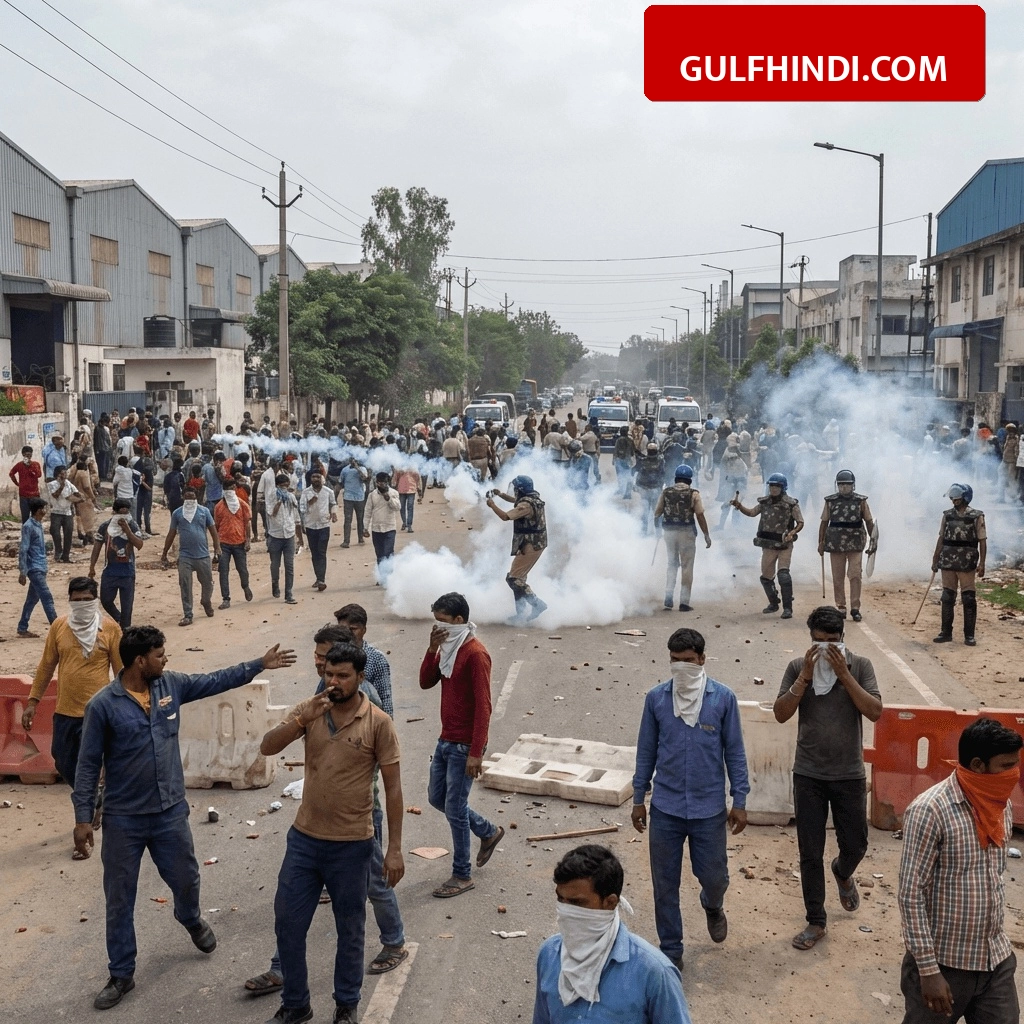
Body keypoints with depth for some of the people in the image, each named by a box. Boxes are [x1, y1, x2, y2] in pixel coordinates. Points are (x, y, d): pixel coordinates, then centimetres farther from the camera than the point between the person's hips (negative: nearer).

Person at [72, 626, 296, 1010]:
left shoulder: (171, 685, -3)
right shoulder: (103, 705, -16)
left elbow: (216, 680, 10)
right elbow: (88, 764, -10)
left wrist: (260, 664, 9)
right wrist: (83, 817, -10)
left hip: (171, 812, 4)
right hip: (123, 820, -4)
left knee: (185, 879, 20)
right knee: (120, 899, 8)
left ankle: (191, 919, 54)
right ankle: (121, 975, 25)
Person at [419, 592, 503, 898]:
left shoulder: (475, 654, -19)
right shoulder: (447, 648, 9)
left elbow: (483, 706, -21)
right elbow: (426, 682, 6)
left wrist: (476, 753, -24)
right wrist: (432, 649, -9)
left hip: (464, 746, -9)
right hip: (445, 740, 9)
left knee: (455, 808, -1)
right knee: (436, 797, 18)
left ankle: (462, 876, 13)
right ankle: (489, 832, 35)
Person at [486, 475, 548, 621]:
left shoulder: (526, 505, -22)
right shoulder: (533, 498, 9)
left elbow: (505, 517, -26)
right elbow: (515, 500, 28)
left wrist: (492, 505, -11)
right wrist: (501, 494, 14)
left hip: (530, 546, -10)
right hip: (536, 543, 10)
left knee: (513, 578, -9)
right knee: (519, 577, 17)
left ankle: (537, 604, -11)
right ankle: (522, 612, 20)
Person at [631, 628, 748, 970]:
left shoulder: (723, 698, -7)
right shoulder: (656, 698, -3)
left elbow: (734, 752, 0)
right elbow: (646, 750, 5)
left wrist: (740, 801, -1)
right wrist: (638, 798, 7)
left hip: (709, 809, -1)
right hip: (665, 808, 1)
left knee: (714, 877, 10)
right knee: (665, 884, 7)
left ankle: (712, 905, 46)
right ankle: (671, 951, 25)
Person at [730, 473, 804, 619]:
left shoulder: (791, 503, -9)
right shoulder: (765, 502, 4)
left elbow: (800, 523, -5)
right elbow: (752, 513, 16)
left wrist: (792, 533, -23)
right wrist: (739, 506, -1)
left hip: (784, 545, -5)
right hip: (768, 545, 5)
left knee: (783, 574, -18)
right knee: (766, 577, 11)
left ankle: (787, 608, -11)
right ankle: (773, 603, 32)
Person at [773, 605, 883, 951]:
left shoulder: (860, 665, -6)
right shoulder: (798, 667, -5)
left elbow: (874, 711, -16)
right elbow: (781, 714, -11)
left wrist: (843, 674, -22)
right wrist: (805, 676, -20)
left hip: (849, 774, 0)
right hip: (808, 775, 0)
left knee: (855, 844, 11)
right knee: (810, 853, 6)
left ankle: (842, 873, 47)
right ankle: (816, 921, 20)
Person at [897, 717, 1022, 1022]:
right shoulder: (929, 811, -20)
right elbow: (911, 894, -18)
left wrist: (997, 940, 18)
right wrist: (928, 969, -18)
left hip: (997, 960, 6)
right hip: (944, 962, -6)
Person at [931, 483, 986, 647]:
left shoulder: (976, 516, -3)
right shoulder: (947, 515, 7)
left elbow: (982, 541, -4)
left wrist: (982, 563, -10)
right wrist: (935, 560, 10)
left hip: (967, 563, -4)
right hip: (948, 562, 4)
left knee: (969, 599, 0)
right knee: (947, 598, 8)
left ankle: (969, 635, 7)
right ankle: (946, 632, 16)